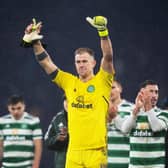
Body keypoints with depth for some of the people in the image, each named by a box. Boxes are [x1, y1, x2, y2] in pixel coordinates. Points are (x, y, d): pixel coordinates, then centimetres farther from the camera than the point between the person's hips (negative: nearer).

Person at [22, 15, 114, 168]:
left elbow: (108, 57, -12)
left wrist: (103, 32, -24)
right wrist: (35, 42, 4)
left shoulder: (102, 81, 2)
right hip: (74, 150, 4)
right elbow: (46, 62, 13)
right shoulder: (69, 82, 13)